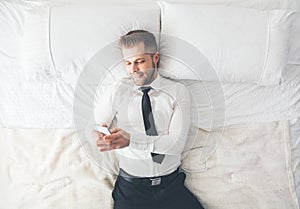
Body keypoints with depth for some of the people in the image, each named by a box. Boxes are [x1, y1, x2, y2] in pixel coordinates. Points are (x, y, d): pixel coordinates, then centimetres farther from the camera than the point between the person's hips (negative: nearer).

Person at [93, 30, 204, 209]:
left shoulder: (178, 91, 0)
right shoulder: (120, 90, 3)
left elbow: (177, 142, -9)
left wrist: (131, 139, -20)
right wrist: (101, 135, -19)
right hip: (130, 187, 0)